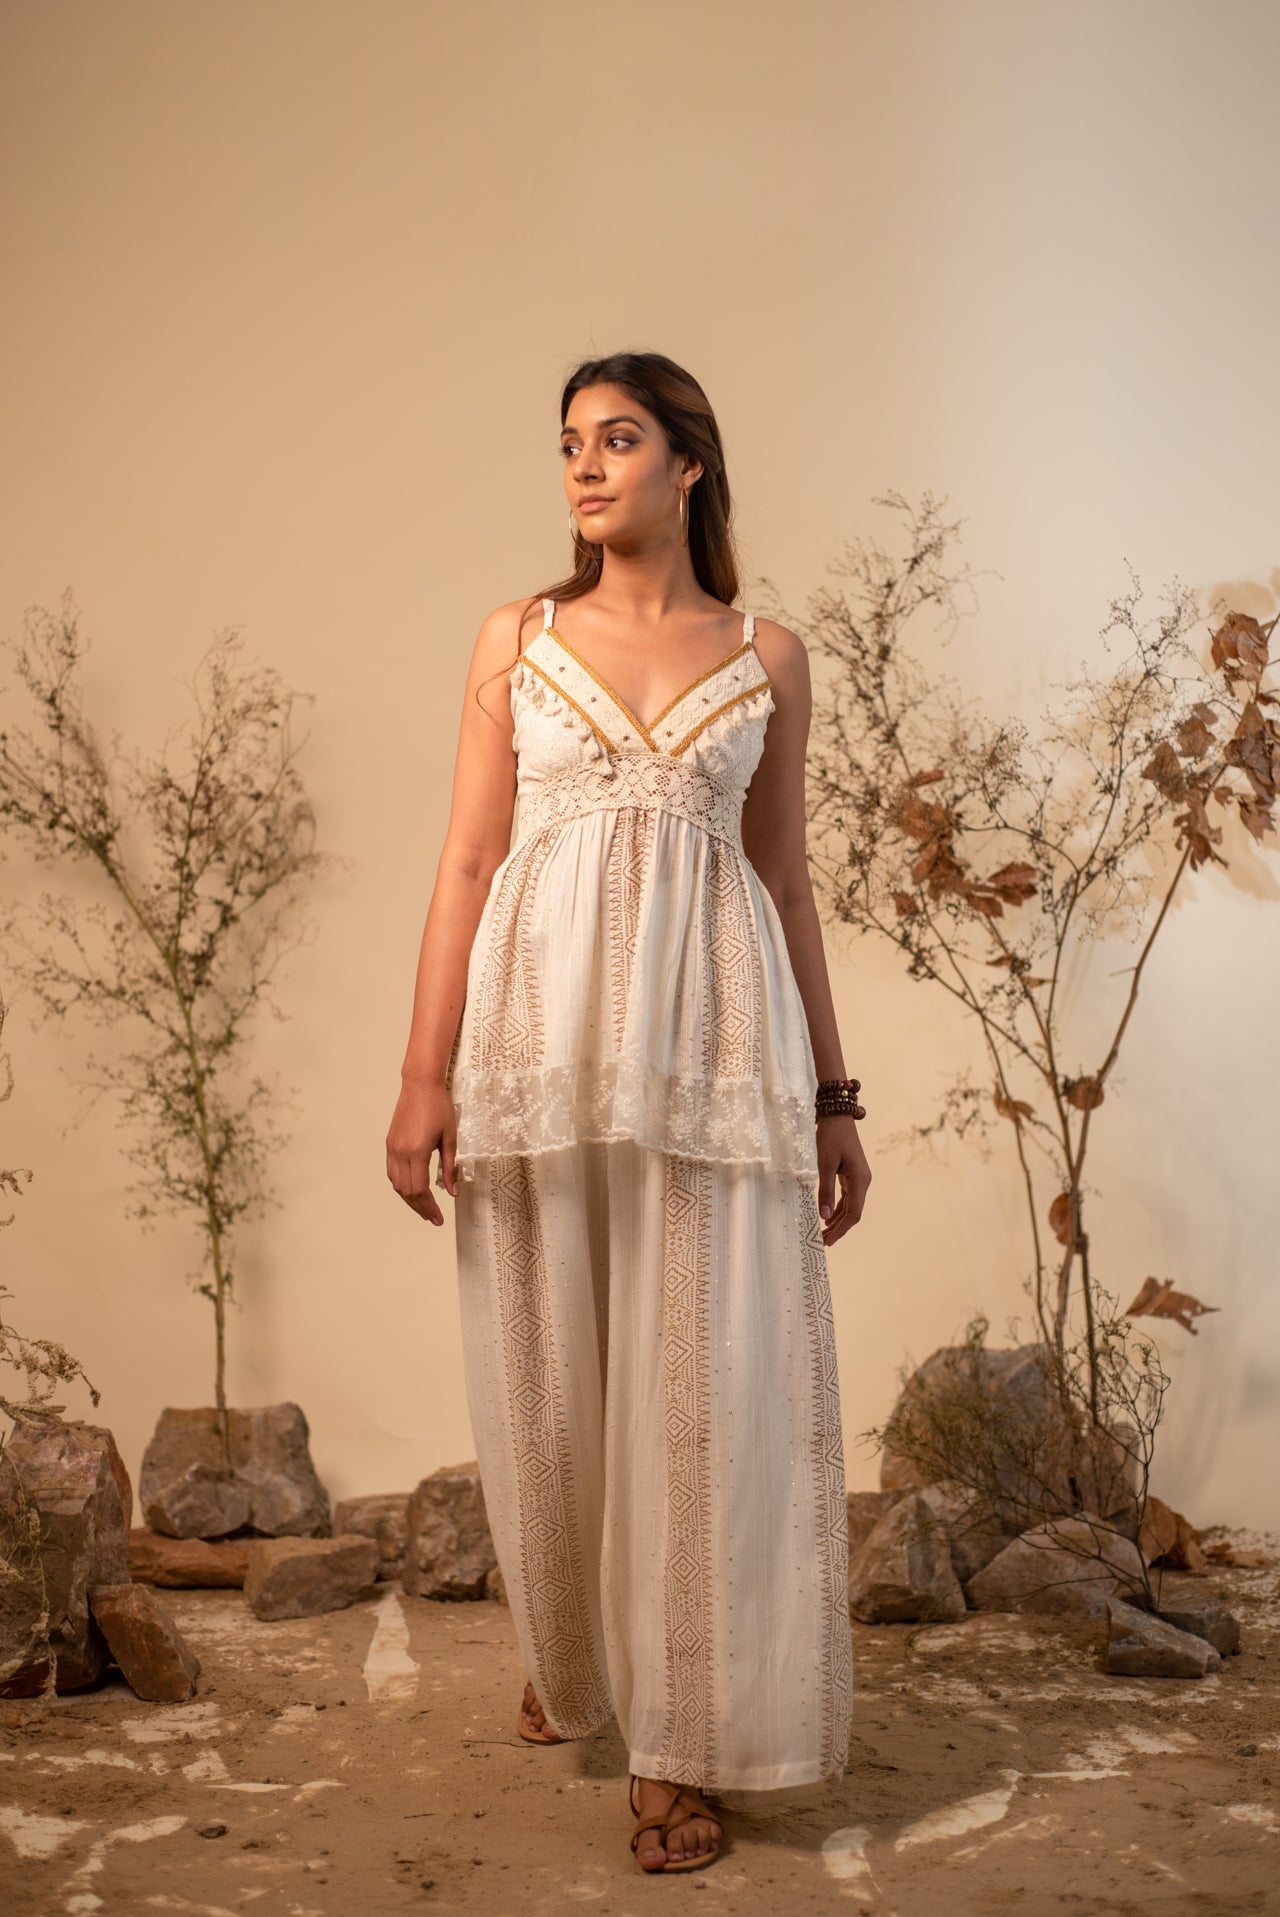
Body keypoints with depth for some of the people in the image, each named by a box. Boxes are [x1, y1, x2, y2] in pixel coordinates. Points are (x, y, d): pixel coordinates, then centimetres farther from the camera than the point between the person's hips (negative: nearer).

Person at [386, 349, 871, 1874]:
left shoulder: (765, 657, 9)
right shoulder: (518, 639, 9)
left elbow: (787, 878, 11)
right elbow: (468, 860, 4)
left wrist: (831, 1094, 9)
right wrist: (425, 1073, -4)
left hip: (710, 1034, 0)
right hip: (541, 1025, 1)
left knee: (705, 1379, -2)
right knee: (551, 1372, 8)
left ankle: (682, 1741, 9)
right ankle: (569, 1660, 33)